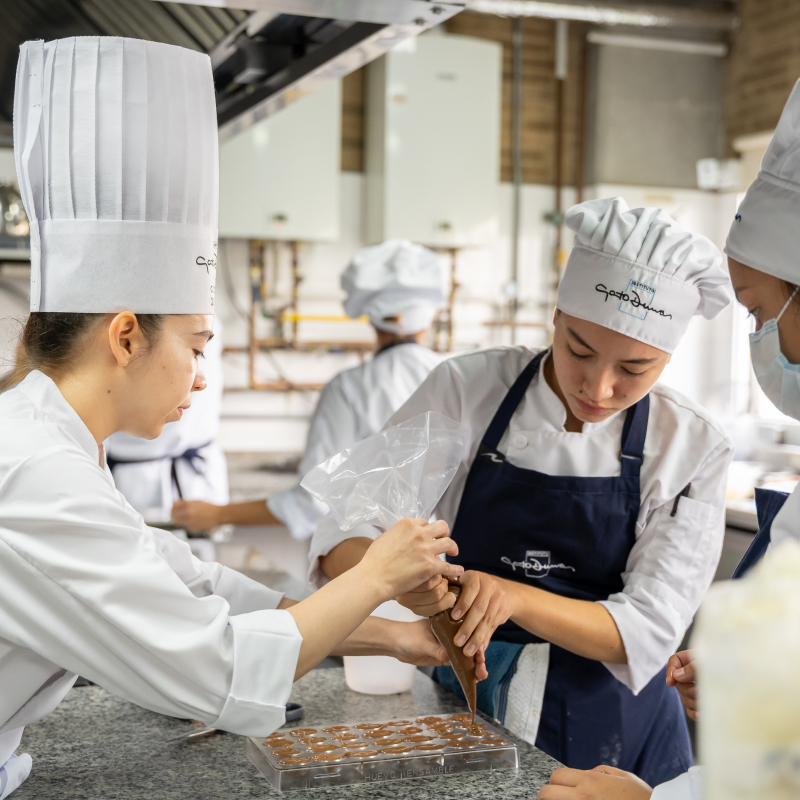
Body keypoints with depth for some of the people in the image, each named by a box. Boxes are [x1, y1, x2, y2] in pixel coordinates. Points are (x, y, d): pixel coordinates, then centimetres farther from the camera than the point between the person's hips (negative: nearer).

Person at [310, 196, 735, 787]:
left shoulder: (694, 448, -13)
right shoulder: (466, 388, -13)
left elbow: (646, 632, -17)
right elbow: (341, 541, -12)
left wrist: (515, 597, -34)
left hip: (612, 735, 0)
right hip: (464, 711, 1)